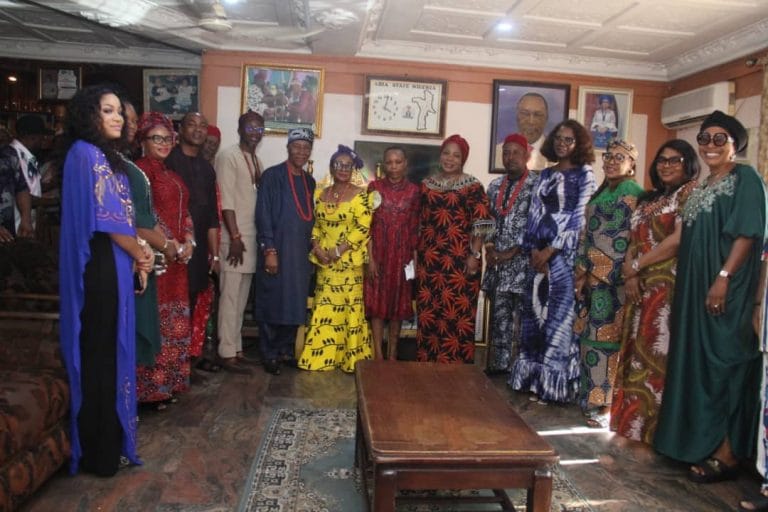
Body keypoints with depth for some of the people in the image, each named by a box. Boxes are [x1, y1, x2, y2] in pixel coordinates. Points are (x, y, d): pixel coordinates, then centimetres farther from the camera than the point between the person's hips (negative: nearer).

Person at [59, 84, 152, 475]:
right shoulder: (87, 153, -14)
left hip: (108, 265, 9)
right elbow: (107, 218, -18)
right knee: (100, 354, 0)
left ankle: (100, 442, 28)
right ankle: (100, 451, 14)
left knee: (104, 351, 15)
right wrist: (140, 254, -5)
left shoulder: (102, 154, 16)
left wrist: (137, 253, 3)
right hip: (101, 268, -9)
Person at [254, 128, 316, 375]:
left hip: (301, 253, 6)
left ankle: (286, 350, 24)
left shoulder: (309, 181, 13)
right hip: (277, 251, -6)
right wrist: (269, 250, -16)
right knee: (272, 304, 3)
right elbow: (263, 215, -11)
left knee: (295, 305, 10)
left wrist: (311, 249, 13)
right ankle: (270, 355, 14)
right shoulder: (272, 176, -6)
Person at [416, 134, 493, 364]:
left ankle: (455, 363, 10)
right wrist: (417, 253, 13)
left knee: (457, 313, -2)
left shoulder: (472, 186, -2)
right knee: (428, 311, 9)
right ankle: (427, 361, 22)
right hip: (429, 259, 4)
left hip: (459, 260, -4)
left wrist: (474, 255, -14)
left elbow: (480, 224, -7)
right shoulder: (427, 184, 11)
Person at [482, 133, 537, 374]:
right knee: (499, 317, 9)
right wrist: (489, 248, 2)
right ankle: (498, 367, 19)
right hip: (497, 261, 5)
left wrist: (512, 252, -12)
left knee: (522, 318, -2)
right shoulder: (495, 186, 14)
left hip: (523, 261, -5)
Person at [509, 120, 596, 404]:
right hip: (540, 252, 5)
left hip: (565, 253, -5)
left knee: (559, 315, -4)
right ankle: (534, 379, 17)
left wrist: (551, 250, -11)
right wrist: (534, 249, -3)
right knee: (534, 312, 6)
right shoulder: (545, 174, 15)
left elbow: (579, 218, -8)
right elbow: (534, 213, 10)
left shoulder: (584, 175, 0)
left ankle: (552, 384, 6)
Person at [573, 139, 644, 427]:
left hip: (616, 277, -7)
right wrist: (582, 270, 8)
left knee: (607, 336, -6)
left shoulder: (633, 192, -5)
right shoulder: (599, 193, 19)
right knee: (592, 334, 10)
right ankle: (592, 397, 20)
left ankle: (606, 404, 3)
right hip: (594, 275, 7)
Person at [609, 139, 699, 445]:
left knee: (657, 354, -6)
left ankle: (653, 426, 4)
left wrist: (636, 266, -7)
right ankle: (633, 421, 19)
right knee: (636, 353, 9)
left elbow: (679, 239, -13)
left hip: (669, 284, -7)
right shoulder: (647, 199, 20)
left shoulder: (690, 192, -2)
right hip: (641, 286, 7)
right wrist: (629, 274, -4)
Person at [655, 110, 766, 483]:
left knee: (723, 362, -5)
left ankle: (727, 454, 4)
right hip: (694, 287, 8)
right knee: (696, 360, 12)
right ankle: (700, 441, 23)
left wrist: (723, 277, -21)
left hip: (725, 289, -8)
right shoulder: (703, 187, 18)